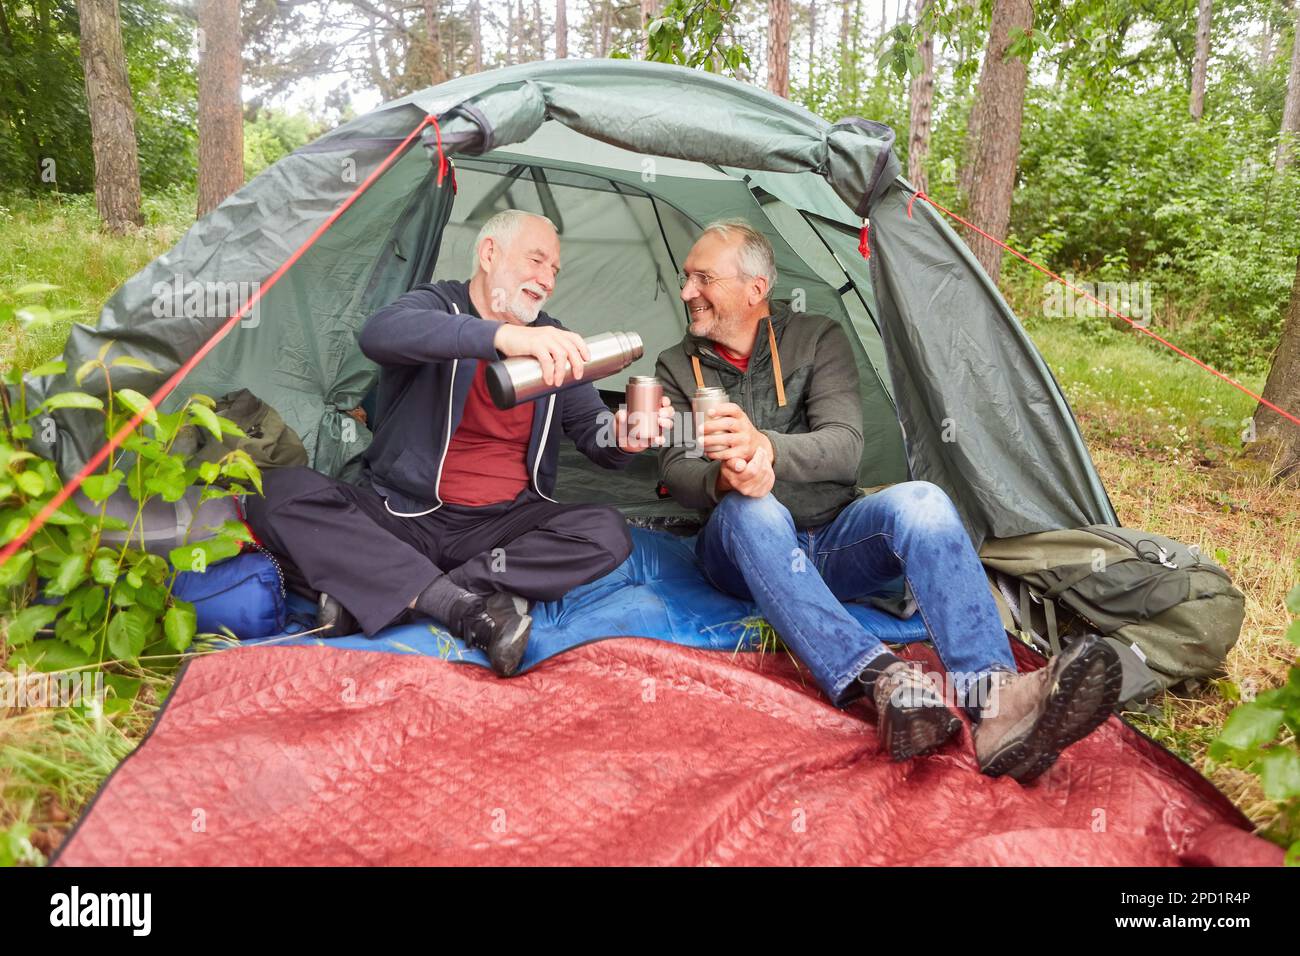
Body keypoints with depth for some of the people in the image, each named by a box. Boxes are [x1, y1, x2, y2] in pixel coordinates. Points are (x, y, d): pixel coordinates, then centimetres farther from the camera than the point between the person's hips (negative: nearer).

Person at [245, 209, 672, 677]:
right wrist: (501, 335, -43)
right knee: (281, 491, -24)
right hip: (400, 516, -2)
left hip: (503, 525, 3)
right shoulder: (435, 305, -4)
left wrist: (622, 440, -18)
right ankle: (466, 607, -36)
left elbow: (593, 434, 8)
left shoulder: (554, 344, 8)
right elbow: (380, 333, -28)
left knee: (607, 532, -23)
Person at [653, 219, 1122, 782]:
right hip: (747, 548, 0)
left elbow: (844, 446, -10)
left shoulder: (818, 339, 4)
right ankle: (883, 683, -52)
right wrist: (723, 479, -31)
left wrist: (766, 447, -32)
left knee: (919, 500, -29)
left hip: (834, 540, 1)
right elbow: (676, 470, -5)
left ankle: (992, 699, -48)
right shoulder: (677, 368, 7)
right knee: (751, 510, -36)